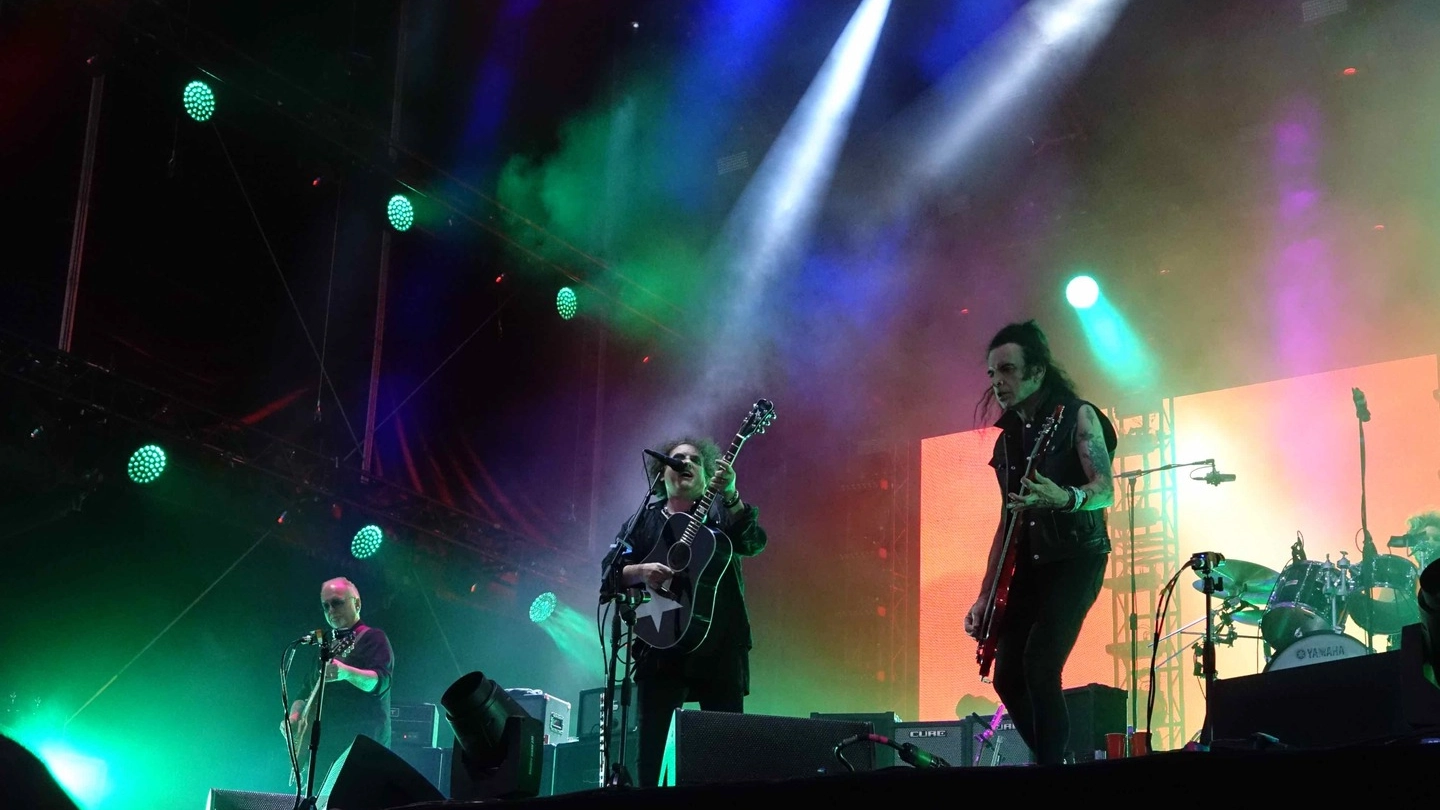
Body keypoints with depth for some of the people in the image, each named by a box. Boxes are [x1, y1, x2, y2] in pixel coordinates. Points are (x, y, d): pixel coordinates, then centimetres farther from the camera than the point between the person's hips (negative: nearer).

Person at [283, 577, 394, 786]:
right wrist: (294, 717, 6)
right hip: (321, 751, 7)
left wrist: (346, 673, -36)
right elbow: (305, 693, 27)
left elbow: (381, 681, -17)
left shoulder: (373, 638, 0)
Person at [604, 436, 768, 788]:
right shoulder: (644, 520, 15)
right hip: (660, 644, 1)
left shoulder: (721, 512, 12)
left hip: (718, 644, -1)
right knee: (653, 741, -4)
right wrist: (641, 571, -16)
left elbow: (754, 543, -8)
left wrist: (731, 496, -23)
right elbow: (611, 570, 6)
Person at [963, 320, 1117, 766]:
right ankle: (1052, 760, 14)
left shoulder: (1077, 417, -4)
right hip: (1028, 565, 7)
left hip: (1076, 558, -7)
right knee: (1007, 677, -1)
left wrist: (1065, 498, -37)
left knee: (1039, 666, -23)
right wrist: (985, 596, 12)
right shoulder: (1007, 438, 14)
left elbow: (1106, 490, -15)